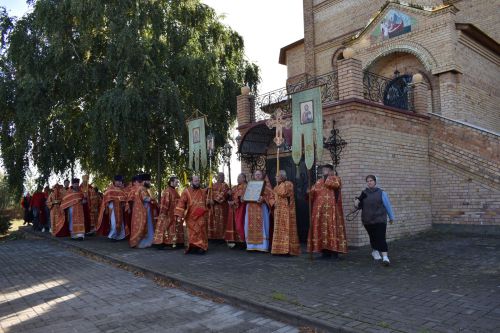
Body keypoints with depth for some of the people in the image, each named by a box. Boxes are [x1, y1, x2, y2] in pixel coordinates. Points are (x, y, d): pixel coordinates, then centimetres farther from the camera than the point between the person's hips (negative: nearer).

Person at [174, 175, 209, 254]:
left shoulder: (203, 192, 10)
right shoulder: (186, 192, -1)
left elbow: (206, 203, 21)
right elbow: (181, 203, -7)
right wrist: (179, 216, -14)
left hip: (201, 218, 2)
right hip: (190, 218, -2)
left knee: (201, 232, -1)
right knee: (192, 233, 1)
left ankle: (201, 247, 4)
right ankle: (192, 247, 8)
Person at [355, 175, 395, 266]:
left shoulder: (381, 193, -1)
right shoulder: (364, 193, 7)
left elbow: (388, 205, 4)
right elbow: (360, 206, 13)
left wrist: (391, 217, 9)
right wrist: (357, 203, -10)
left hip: (380, 220, -3)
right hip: (368, 221, 3)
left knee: (381, 238, -13)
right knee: (373, 237, 14)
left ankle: (385, 257, -16)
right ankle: (375, 251, 39)